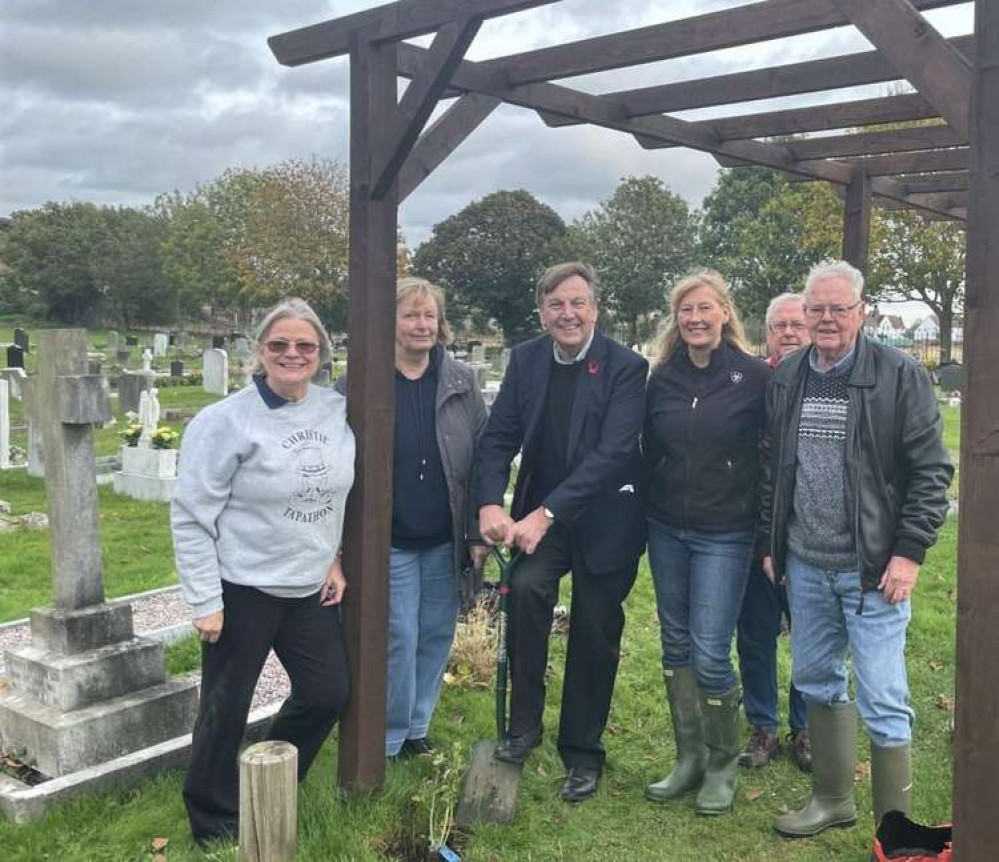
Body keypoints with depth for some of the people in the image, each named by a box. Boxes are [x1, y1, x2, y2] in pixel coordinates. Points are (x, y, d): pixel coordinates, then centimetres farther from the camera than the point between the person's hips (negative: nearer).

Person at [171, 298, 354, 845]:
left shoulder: (336, 411, 0)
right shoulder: (227, 421, -16)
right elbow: (191, 516, -13)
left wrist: (333, 560, 9)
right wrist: (205, 602, -14)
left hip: (311, 587, 6)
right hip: (243, 589, -5)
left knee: (328, 693, 12)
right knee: (225, 710, 7)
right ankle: (214, 822, 30)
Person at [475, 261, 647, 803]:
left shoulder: (626, 368, -16)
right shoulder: (525, 360, -2)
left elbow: (610, 453, -25)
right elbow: (498, 439, -6)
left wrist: (547, 513, -34)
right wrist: (491, 504, -24)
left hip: (603, 519, -2)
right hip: (538, 515, 2)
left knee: (594, 636, 7)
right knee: (525, 588, -25)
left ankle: (582, 753, 26)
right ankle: (524, 725, -9)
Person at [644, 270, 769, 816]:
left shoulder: (754, 376, -7)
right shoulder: (662, 379, 5)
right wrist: (644, 522, 10)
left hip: (725, 535, -4)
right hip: (666, 530, 5)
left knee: (709, 653, -4)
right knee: (676, 646, 10)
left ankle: (723, 765, 18)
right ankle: (688, 758, 25)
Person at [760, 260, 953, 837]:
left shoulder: (901, 376, -8)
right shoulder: (786, 378, 6)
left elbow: (931, 470, -8)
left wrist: (909, 552, -13)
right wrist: (770, 543, 11)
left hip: (874, 568, -5)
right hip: (805, 565, 5)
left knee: (883, 702, 0)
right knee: (817, 682, 17)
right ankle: (833, 799, 36)